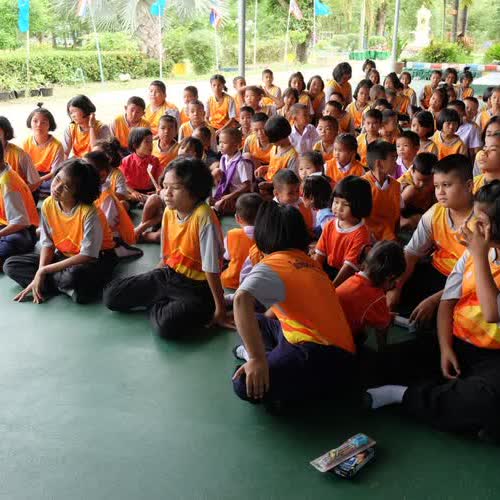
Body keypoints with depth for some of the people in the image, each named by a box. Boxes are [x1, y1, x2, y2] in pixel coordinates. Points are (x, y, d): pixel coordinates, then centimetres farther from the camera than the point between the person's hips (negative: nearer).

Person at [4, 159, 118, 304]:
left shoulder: (89, 213, -27)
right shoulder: (48, 205, -9)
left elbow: (87, 256, -26)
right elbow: (48, 243, -2)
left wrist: (44, 271, -23)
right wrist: (40, 273, -20)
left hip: (97, 260, -6)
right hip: (65, 257, 6)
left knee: (74, 276, -41)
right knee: (11, 265, -5)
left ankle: (51, 284, -6)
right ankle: (65, 285, -16)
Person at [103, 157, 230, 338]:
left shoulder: (203, 217, -24)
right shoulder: (169, 213, -1)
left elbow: (211, 268, -22)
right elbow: (165, 257, 10)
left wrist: (220, 310, -18)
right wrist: (147, 284, 10)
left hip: (197, 287, -7)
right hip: (168, 275, 7)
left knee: (166, 325, -34)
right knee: (111, 296, 1)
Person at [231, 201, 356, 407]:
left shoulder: (271, 266, -9)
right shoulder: (307, 261, 14)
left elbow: (242, 299, -30)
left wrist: (257, 359, -30)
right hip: (338, 348, 9)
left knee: (245, 384, -25)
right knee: (257, 323, 20)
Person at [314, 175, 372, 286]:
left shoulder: (360, 234, -15)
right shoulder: (330, 226, 5)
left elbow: (349, 266, -19)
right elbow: (319, 255, 2)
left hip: (347, 277, -6)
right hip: (326, 270, 6)